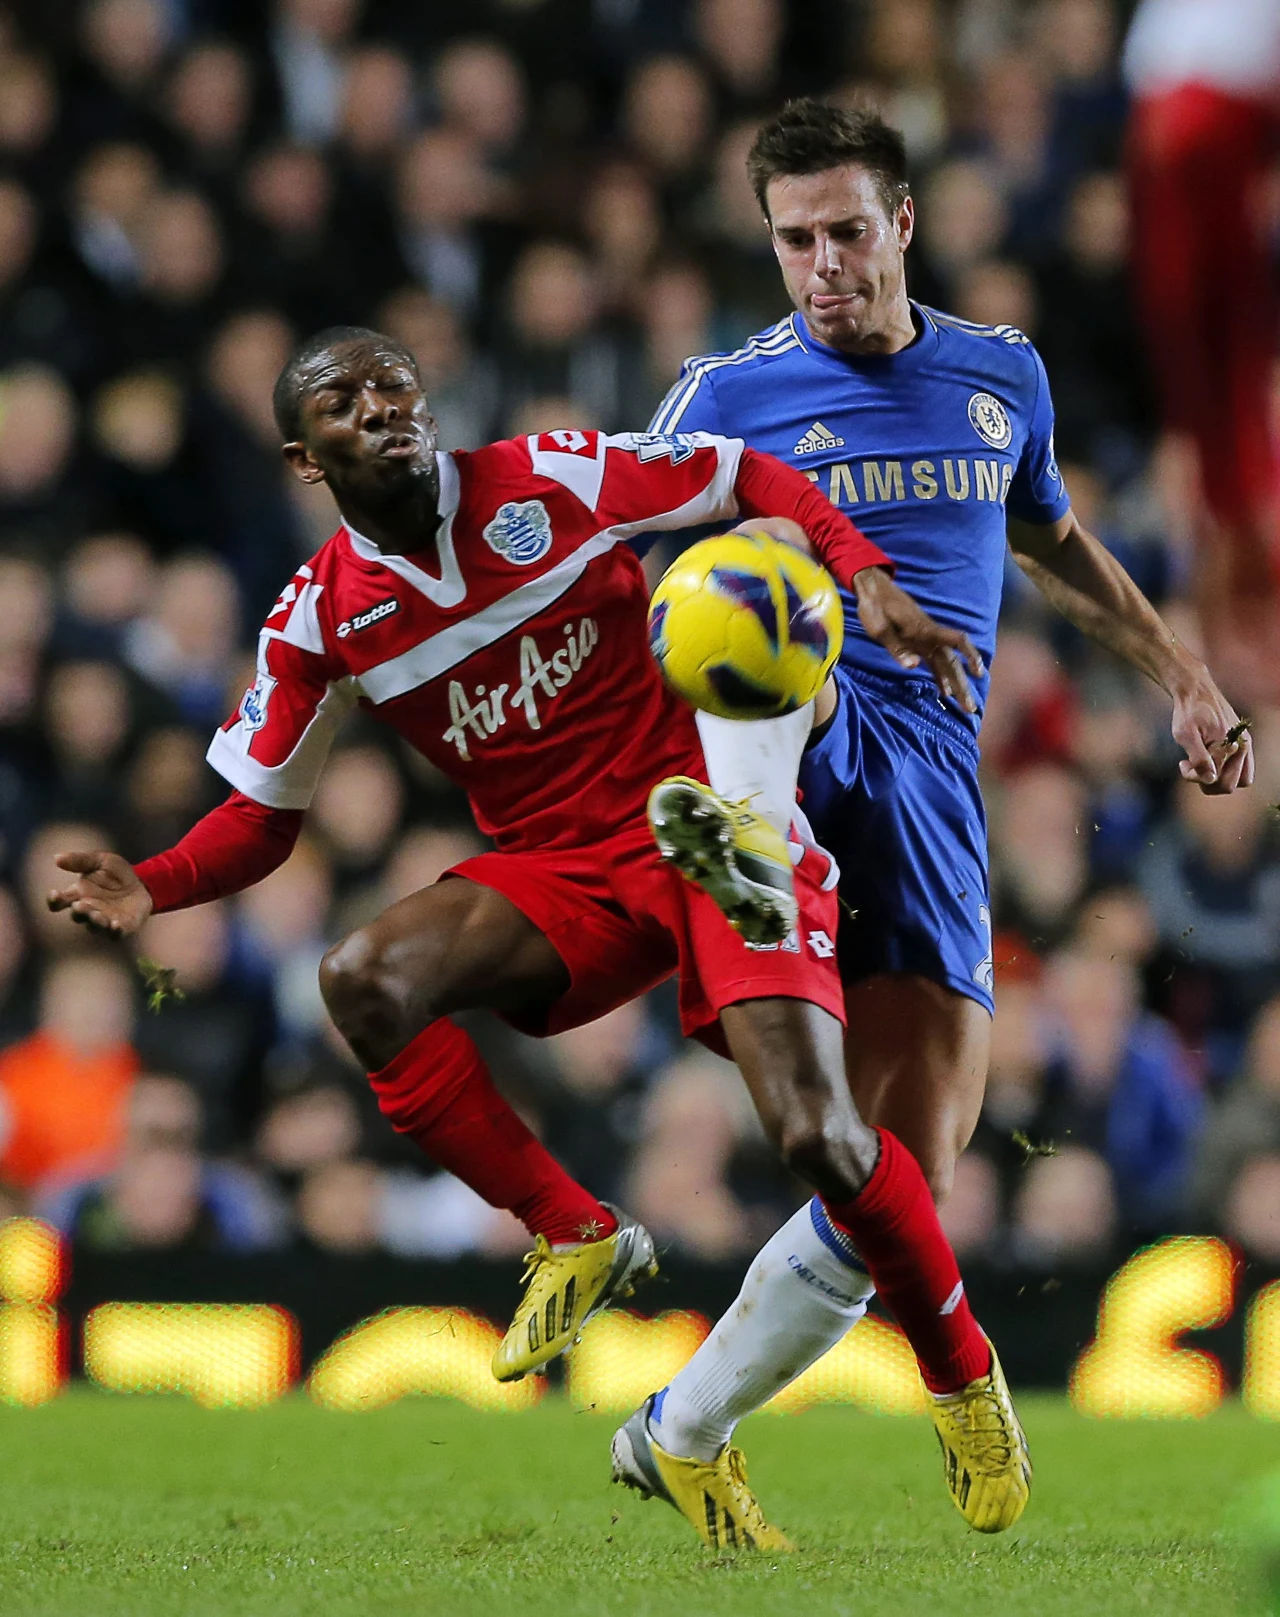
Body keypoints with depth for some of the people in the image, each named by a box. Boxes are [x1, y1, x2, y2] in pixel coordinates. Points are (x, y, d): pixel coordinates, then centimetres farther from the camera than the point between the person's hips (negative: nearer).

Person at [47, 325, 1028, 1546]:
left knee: (818, 1137, -20)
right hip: (561, 875, 3)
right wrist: (152, 888, -11)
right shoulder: (321, 622, 1)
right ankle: (574, 1238, -12)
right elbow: (261, 813, 8)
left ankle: (963, 1376, 8)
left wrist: (867, 577, -10)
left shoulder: (553, 482, -6)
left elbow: (749, 479, 5)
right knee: (364, 980, -27)